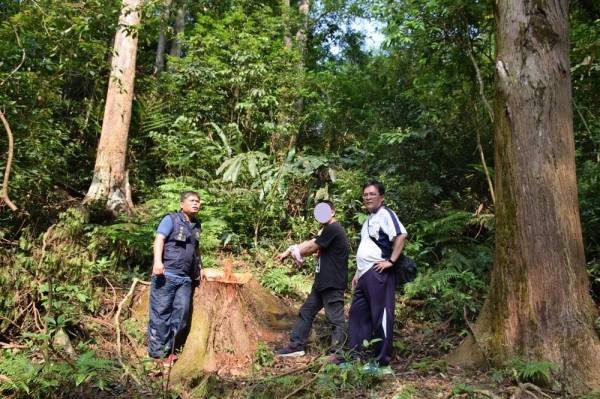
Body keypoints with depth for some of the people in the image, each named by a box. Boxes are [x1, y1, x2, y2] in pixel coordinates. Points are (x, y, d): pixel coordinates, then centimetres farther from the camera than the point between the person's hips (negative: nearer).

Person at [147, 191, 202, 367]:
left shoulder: (196, 226, 17)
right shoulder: (171, 219, -2)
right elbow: (159, 239, -15)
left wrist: (199, 268, 32)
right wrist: (157, 261, -30)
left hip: (185, 278, 7)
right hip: (166, 274, -7)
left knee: (181, 314, 6)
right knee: (161, 313, -1)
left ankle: (168, 349, 18)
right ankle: (158, 352, 8)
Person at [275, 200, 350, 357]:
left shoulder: (332, 229, -14)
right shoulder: (329, 230, 19)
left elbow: (311, 247, -11)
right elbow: (311, 244, 11)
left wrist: (290, 252, 3)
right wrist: (290, 251, -4)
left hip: (332, 283, -11)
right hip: (323, 283, 11)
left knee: (336, 319, -4)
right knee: (306, 312, 14)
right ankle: (296, 346, 20)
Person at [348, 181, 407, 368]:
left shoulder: (385, 213, -7)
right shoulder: (369, 219, 21)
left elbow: (402, 235, -22)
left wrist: (391, 261, -21)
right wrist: (358, 272, 21)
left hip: (378, 272, -10)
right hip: (365, 274, 10)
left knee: (380, 315, -3)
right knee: (358, 312, 13)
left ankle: (382, 359, 6)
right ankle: (359, 354, 22)